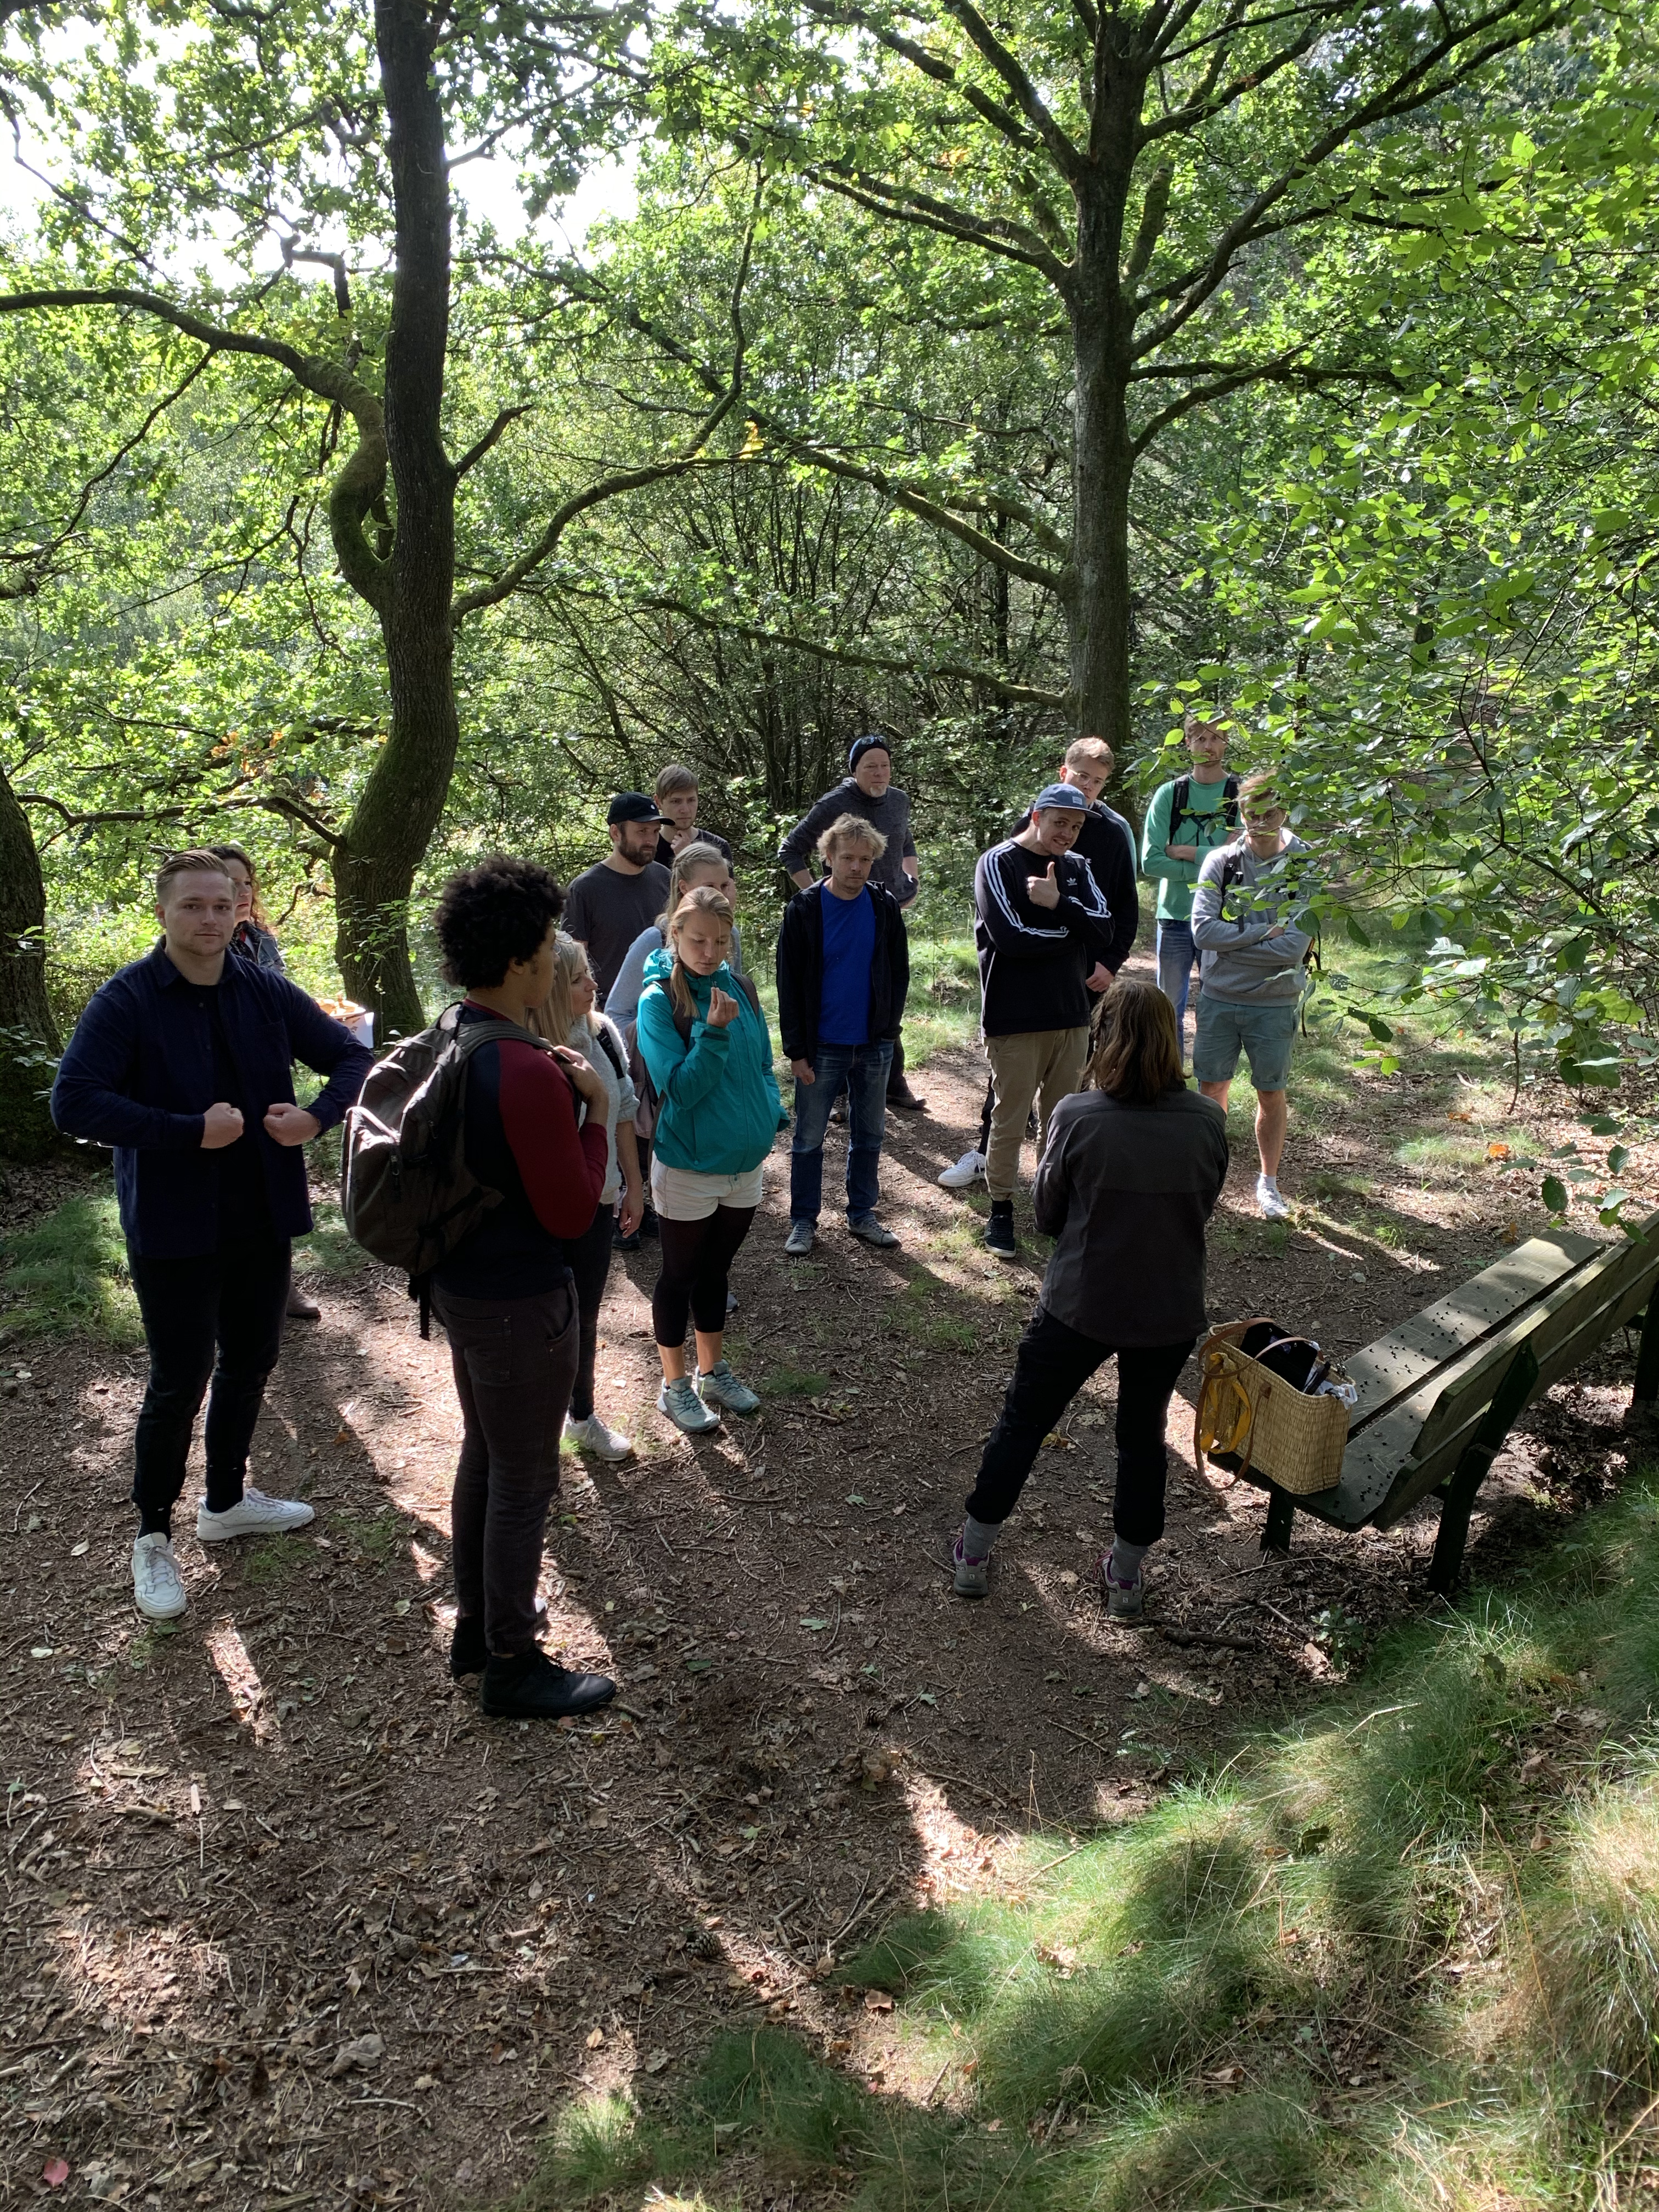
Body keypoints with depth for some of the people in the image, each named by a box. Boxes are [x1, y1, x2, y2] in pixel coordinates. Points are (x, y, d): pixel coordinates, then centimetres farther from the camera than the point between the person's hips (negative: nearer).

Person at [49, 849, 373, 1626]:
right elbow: (73, 1102, -22)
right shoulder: (126, 1000, -13)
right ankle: (154, 1536, 23)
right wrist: (191, 1131, -26)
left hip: (261, 1220, 6)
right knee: (179, 1381, 3)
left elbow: (351, 1055, 7)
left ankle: (227, 1500, 40)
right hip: (174, 1229, -5)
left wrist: (317, 1116, -13)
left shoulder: (265, 992, 0)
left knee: (251, 1359, 19)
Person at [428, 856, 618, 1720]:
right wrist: (597, 1113, -13)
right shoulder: (528, 1074, -28)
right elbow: (570, 1214, -22)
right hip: (520, 1304, -9)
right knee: (524, 1483, 7)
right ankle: (512, 1666, 23)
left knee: (483, 1454, 24)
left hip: (460, 1284, 9)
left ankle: (476, 1625, 41)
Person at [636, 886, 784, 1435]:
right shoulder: (658, 1000, -16)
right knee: (680, 1276, 11)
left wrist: (770, 1117, -6)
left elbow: (762, 1065, 10)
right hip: (687, 1168, -5)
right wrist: (715, 1033, -30)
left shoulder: (740, 990, 0)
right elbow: (678, 1088, -19)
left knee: (715, 1271, 20)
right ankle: (675, 1387, 27)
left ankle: (713, 1371, 37)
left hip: (746, 1162, 5)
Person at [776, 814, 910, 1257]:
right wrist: (796, 1050, -9)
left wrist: (889, 1025, 0)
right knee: (809, 1139, 6)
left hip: (874, 1045, 3)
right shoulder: (804, 910, -8)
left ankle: (862, 1214, 27)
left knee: (869, 1135, 13)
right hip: (822, 1047, -3)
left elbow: (900, 971, 8)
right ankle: (803, 1221, 18)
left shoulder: (885, 907, -1)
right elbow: (789, 984, -7)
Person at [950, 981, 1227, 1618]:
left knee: (1022, 1421, 16)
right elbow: (1204, 1208, 5)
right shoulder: (1208, 1123, -10)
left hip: (1079, 1305, -2)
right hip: (1170, 1312, 2)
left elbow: (1048, 1214, -5)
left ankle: (973, 1553, 30)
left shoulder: (1076, 1117, -18)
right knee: (1144, 1434, 21)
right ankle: (1126, 1577, 33)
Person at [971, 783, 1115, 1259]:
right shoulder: (999, 863, -7)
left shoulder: (1076, 868, 10)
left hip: (1071, 1014, 6)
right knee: (1009, 1121, 2)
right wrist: (1080, 944, -7)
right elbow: (1011, 937, -19)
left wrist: (1058, 904, -19)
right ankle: (1001, 1210, 14)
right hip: (1015, 1019, -5)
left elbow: (1103, 929, -2)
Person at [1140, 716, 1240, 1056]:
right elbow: (1150, 861, -7)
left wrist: (1185, 852, -11)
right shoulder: (1169, 794, 2)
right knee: (1170, 1011, 8)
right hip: (1175, 917, 1)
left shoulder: (1242, 795, -1)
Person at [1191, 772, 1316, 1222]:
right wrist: (1263, 933, -17)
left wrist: (1233, 941, -16)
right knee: (1212, 1087, 10)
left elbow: (1295, 947, -18)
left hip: (1274, 1003, -1)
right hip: (1219, 998, 1)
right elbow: (1202, 931, -15)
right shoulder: (1220, 861, -4)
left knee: (1272, 1094, 10)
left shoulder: (1307, 867, -9)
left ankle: (1269, 1181, 26)